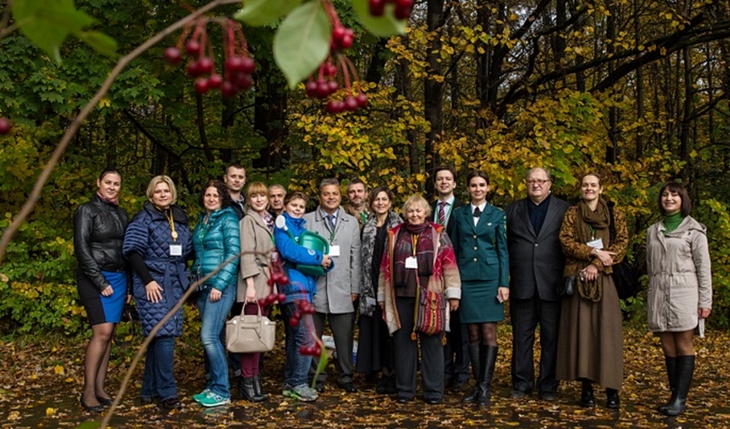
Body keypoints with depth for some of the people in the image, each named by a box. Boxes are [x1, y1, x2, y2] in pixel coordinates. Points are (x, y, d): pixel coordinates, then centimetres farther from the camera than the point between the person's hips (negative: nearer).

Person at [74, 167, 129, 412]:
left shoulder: (121, 214, 14)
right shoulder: (87, 211, -4)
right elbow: (82, 248, -11)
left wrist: (127, 285, 10)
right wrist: (101, 282, -15)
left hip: (118, 279, 6)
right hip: (95, 280, -6)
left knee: (108, 334, 4)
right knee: (102, 332, -14)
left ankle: (99, 388, 9)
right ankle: (88, 392, -7)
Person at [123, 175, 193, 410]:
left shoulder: (180, 219, 13)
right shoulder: (144, 218, -3)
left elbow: (187, 250, 18)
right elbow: (133, 250, -11)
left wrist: (183, 275, 6)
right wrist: (148, 280, -17)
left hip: (175, 283, 6)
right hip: (152, 283, -6)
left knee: (161, 335, 8)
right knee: (164, 333, -12)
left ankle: (150, 389, 17)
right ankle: (167, 392, -6)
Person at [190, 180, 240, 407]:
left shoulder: (228, 219, -5)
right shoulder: (202, 221, 16)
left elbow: (233, 254, -12)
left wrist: (219, 285, -16)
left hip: (221, 285, -7)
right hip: (203, 286, 7)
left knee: (210, 336, -12)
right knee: (212, 338, 11)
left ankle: (221, 391, -4)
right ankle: (212, 386, 19)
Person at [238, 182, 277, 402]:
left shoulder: (270, 221, 18)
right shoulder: (248, 221, -2)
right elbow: (246, 254, -11)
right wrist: (250, 284, -18)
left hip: (269, 282, 7)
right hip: (255, 282, -7)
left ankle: (255, 377, 11)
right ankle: (248, 381, -4)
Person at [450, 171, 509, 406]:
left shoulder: (497, 214, 5)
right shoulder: (459, 214, 9)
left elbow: (503, 250, 3)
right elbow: (454, 248, 10)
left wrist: (504, 283, -5)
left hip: (490, 278, -1)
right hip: (466, 278, 2)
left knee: (489, 332, -4)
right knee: (473, 334, 4)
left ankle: (485, 386, -1)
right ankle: (477, 384, 11)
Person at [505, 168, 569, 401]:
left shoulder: (564, 210, 5)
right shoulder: (513, 210, 11)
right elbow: (505, 246, 9)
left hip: (551, 284, -1)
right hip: (521, 283, 2)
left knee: (551, 337, 4)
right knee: (521, 336, 7)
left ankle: (548, 386, 15)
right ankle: (521, 383, 18)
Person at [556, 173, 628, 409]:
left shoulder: (615, 216, 10)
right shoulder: (571, 214, 10)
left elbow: (621, 244, -1)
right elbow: (566, 242, -2)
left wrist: (597, 264, -12)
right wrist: (593, 252, -14)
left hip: (604, 279, 0)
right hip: (577, 279, 1)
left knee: (606, 329, -3)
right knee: (580, 329, 0)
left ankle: (612, 388, 3)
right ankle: (586, 387, 6)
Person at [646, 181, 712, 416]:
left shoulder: (694, 229, 2)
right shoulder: (653, 231, 15)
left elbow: (703, 267, -1)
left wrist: (705, 301, -5)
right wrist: (652, 295, 12)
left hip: (684, 293, -4)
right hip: (659, 294, 4)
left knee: (683, 346, -2)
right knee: (668, 348, 5)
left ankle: (680, 400, -1)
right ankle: (675, 395, 12)